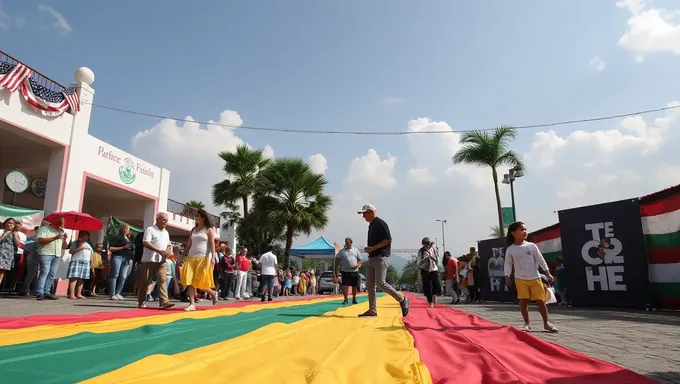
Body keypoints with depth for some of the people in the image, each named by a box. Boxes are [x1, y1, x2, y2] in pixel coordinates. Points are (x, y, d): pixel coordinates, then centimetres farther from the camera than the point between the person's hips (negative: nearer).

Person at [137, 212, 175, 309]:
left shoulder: (166, 232, 17)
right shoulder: (150, 230, -4)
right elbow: (145, 243, -15)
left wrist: (168, 251, -2)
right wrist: (159, 251, -23)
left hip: (162, 261, 5)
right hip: (149, 260, -5)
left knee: (162, 280, -8)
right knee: (144, 281, 4)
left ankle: (164, 302, -15)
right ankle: (141, 301, 16)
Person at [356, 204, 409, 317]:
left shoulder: (380, 223, -10)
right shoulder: (371, 225, 18)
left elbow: (388, 240, -18)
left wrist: (373, 248, -19)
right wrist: (369, 249, 11)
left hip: (381, 258, -10)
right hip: (372, 258, 10)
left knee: (380, 283, -16)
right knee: (369, 285, 5)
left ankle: (402, 299, -1)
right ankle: (372, 309, 10)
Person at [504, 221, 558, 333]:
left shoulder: (531, 246, 1)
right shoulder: (510, 249, -1)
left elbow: (540, 260, 4)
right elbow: (508, 264, 5)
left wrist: (548, 273, 0)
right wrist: (507, 276, -6)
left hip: (535, 278, 1)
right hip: (520, 279, -1)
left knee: (540, 301, 3)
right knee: (523, 301, -5)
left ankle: (546, 323, 20)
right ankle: (527, 324, 10)